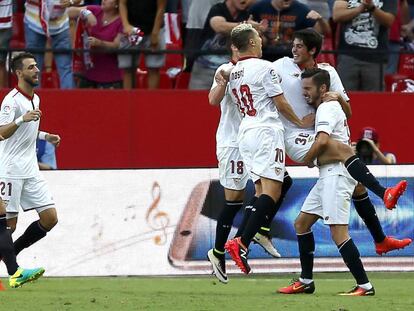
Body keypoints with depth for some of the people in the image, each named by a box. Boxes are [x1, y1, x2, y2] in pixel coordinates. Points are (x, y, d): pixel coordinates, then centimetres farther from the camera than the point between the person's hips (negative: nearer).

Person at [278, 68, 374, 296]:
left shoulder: (326, 108, -10)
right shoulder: (331, 106, 21)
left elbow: (322, 140, -25)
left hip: (336, 174, -11)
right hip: (328, 175, 11)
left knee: (338, 232, -15)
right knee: (301, 223, 13)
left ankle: (364, 285, -14)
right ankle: (306, 281, 18)